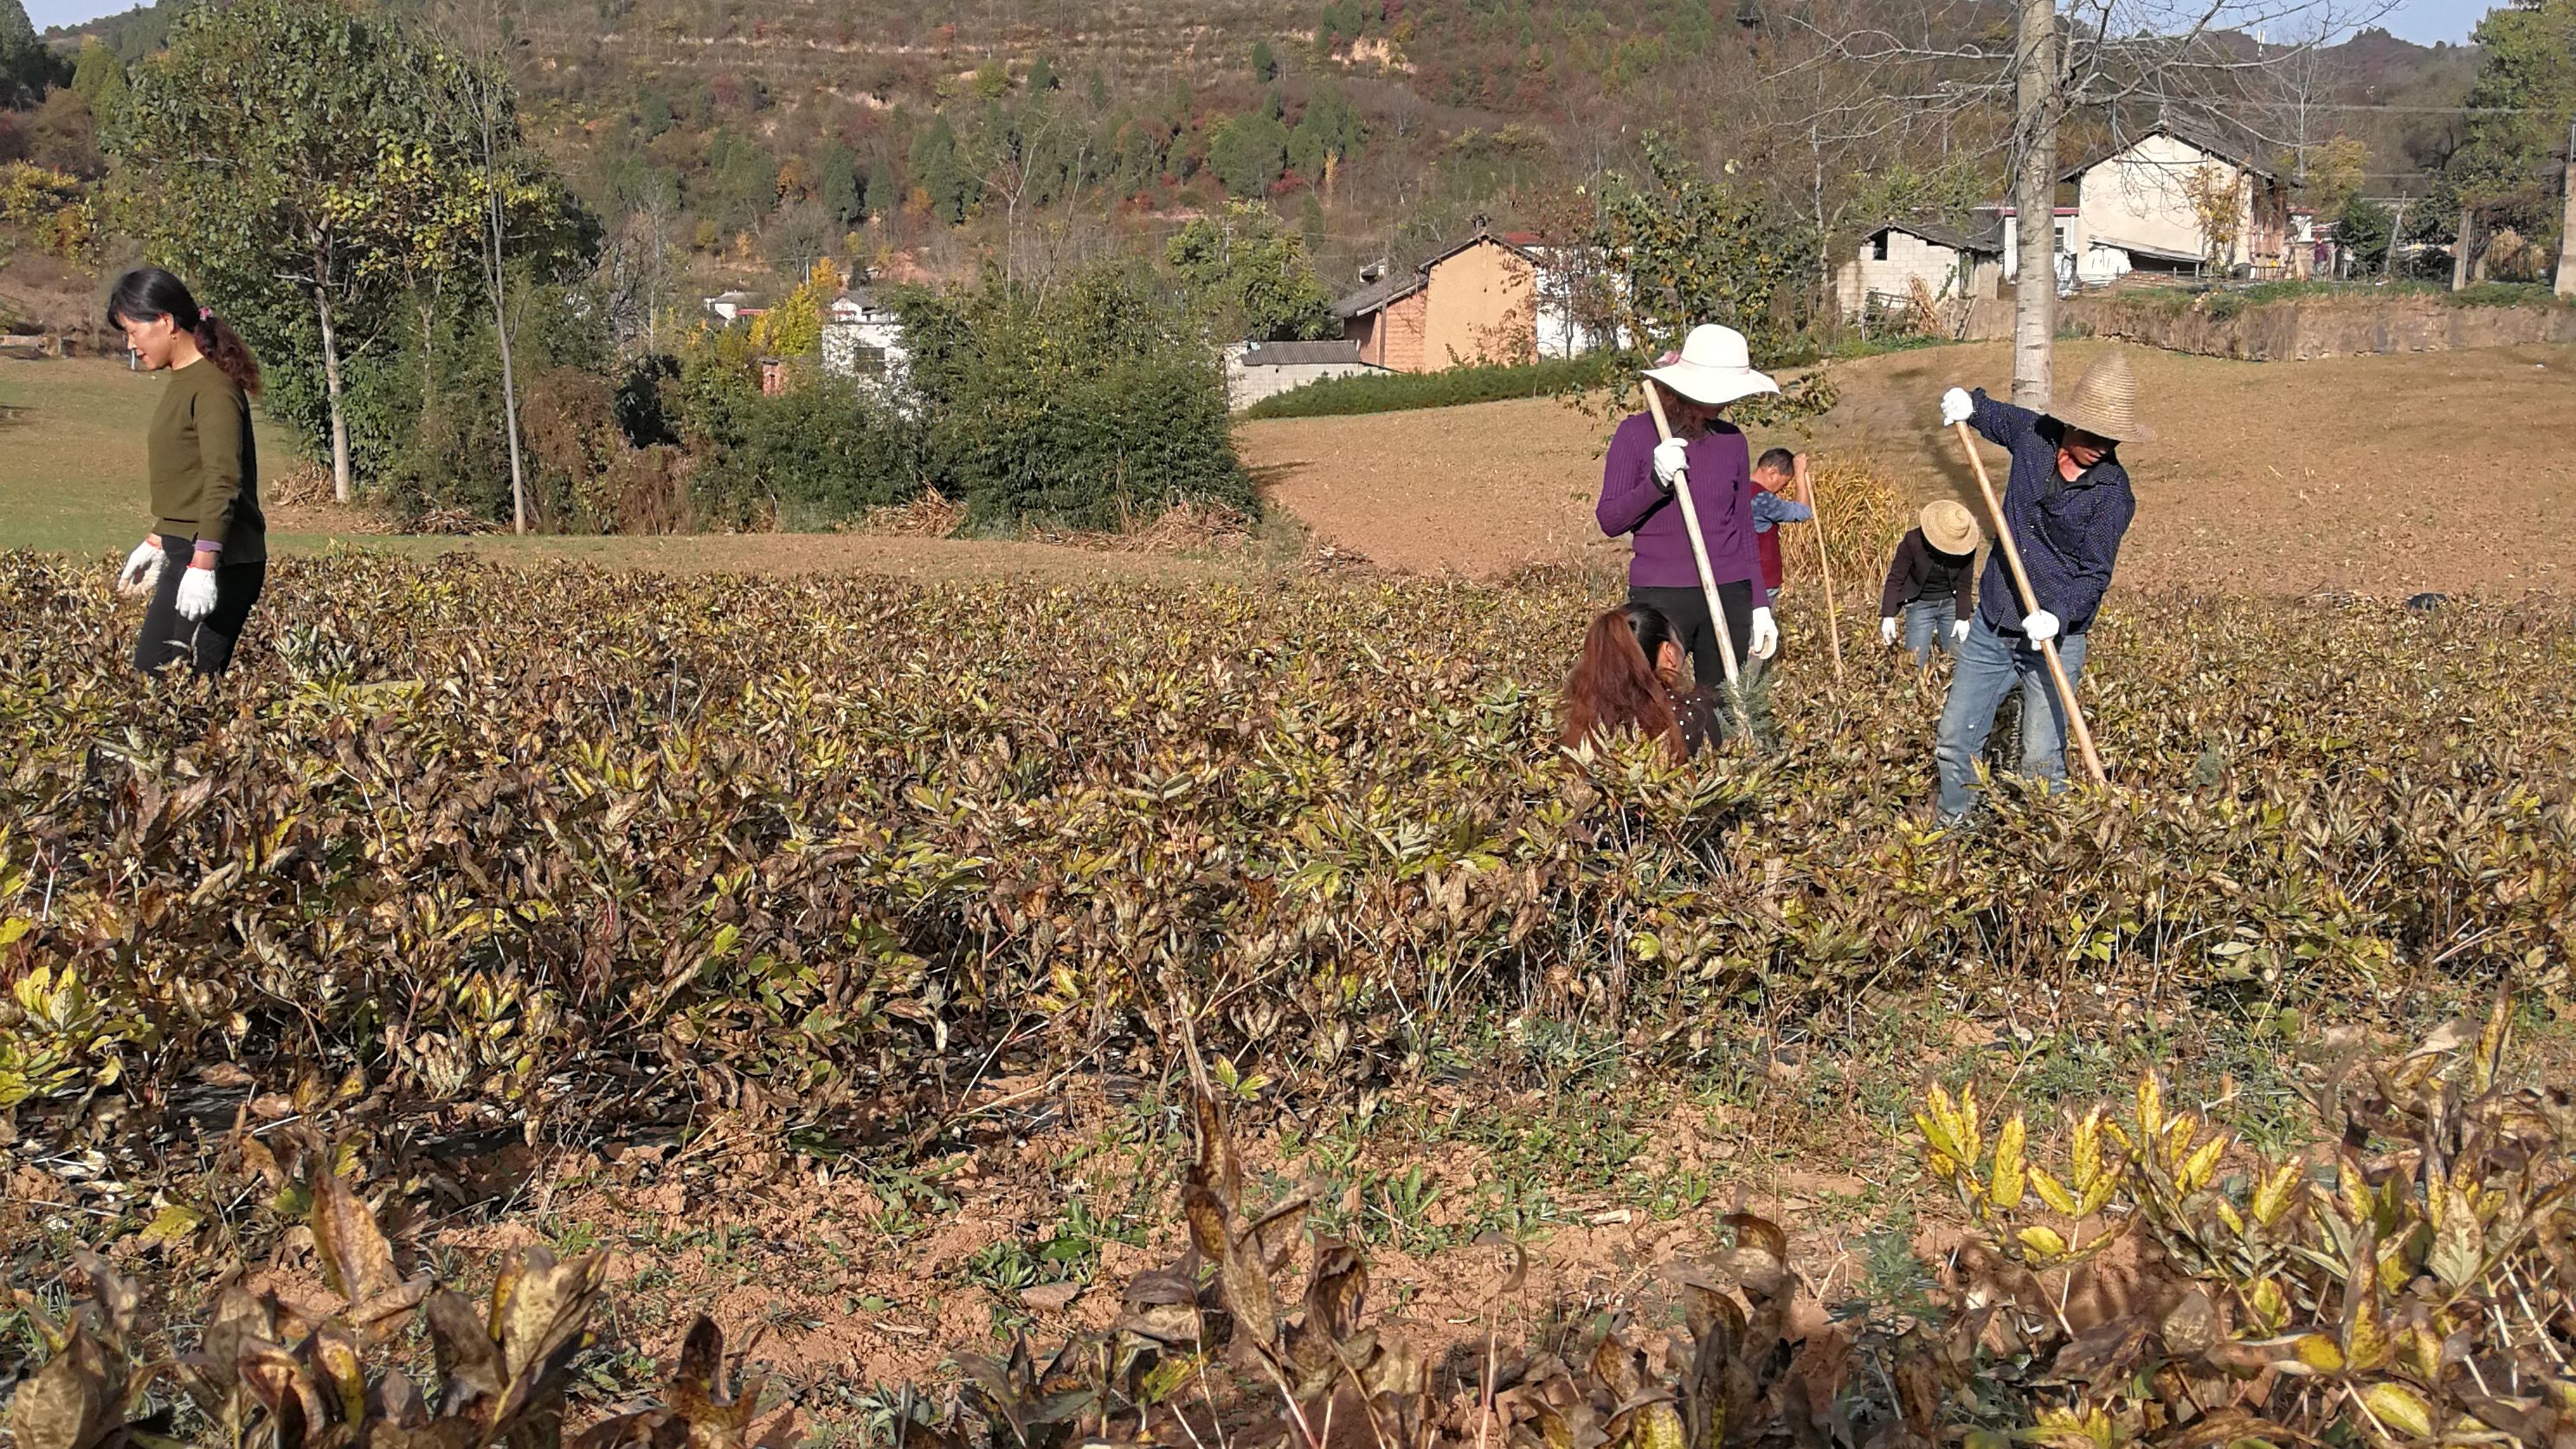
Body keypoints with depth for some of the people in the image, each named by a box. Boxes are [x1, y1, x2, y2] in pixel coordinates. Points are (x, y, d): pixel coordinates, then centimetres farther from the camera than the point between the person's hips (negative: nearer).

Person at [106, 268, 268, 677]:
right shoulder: (184, 381, 16)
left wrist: (202, 565, -27)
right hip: (187, 553, 10)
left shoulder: (212, 386, -13)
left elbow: (222, 482, -22)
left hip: (216, 564, -10)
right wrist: (157, 541, 31)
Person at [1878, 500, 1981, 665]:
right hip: (1920, 605, -2)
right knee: (1915, 663, -8)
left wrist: (1962, 618, -10)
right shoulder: (1913, 541, -21)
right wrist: (1888, 616, -21)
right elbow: (1895, 578, -17)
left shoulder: (1966, 548, -15)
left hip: (1951, 603, 2)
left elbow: (1965, 584, -6)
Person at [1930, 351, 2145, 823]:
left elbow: (2095, 573, -14)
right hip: (1990, 625, 5)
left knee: (2042, 761, -6)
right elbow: (1995, 417, 23)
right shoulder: (2034, 434, -2)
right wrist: (1967, 405, 2)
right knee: (1955, 742, 10)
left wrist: (2059, 615, -31)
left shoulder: (2113, 494, -13)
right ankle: (1952, 829, 29)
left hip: (2054, 638, -5)